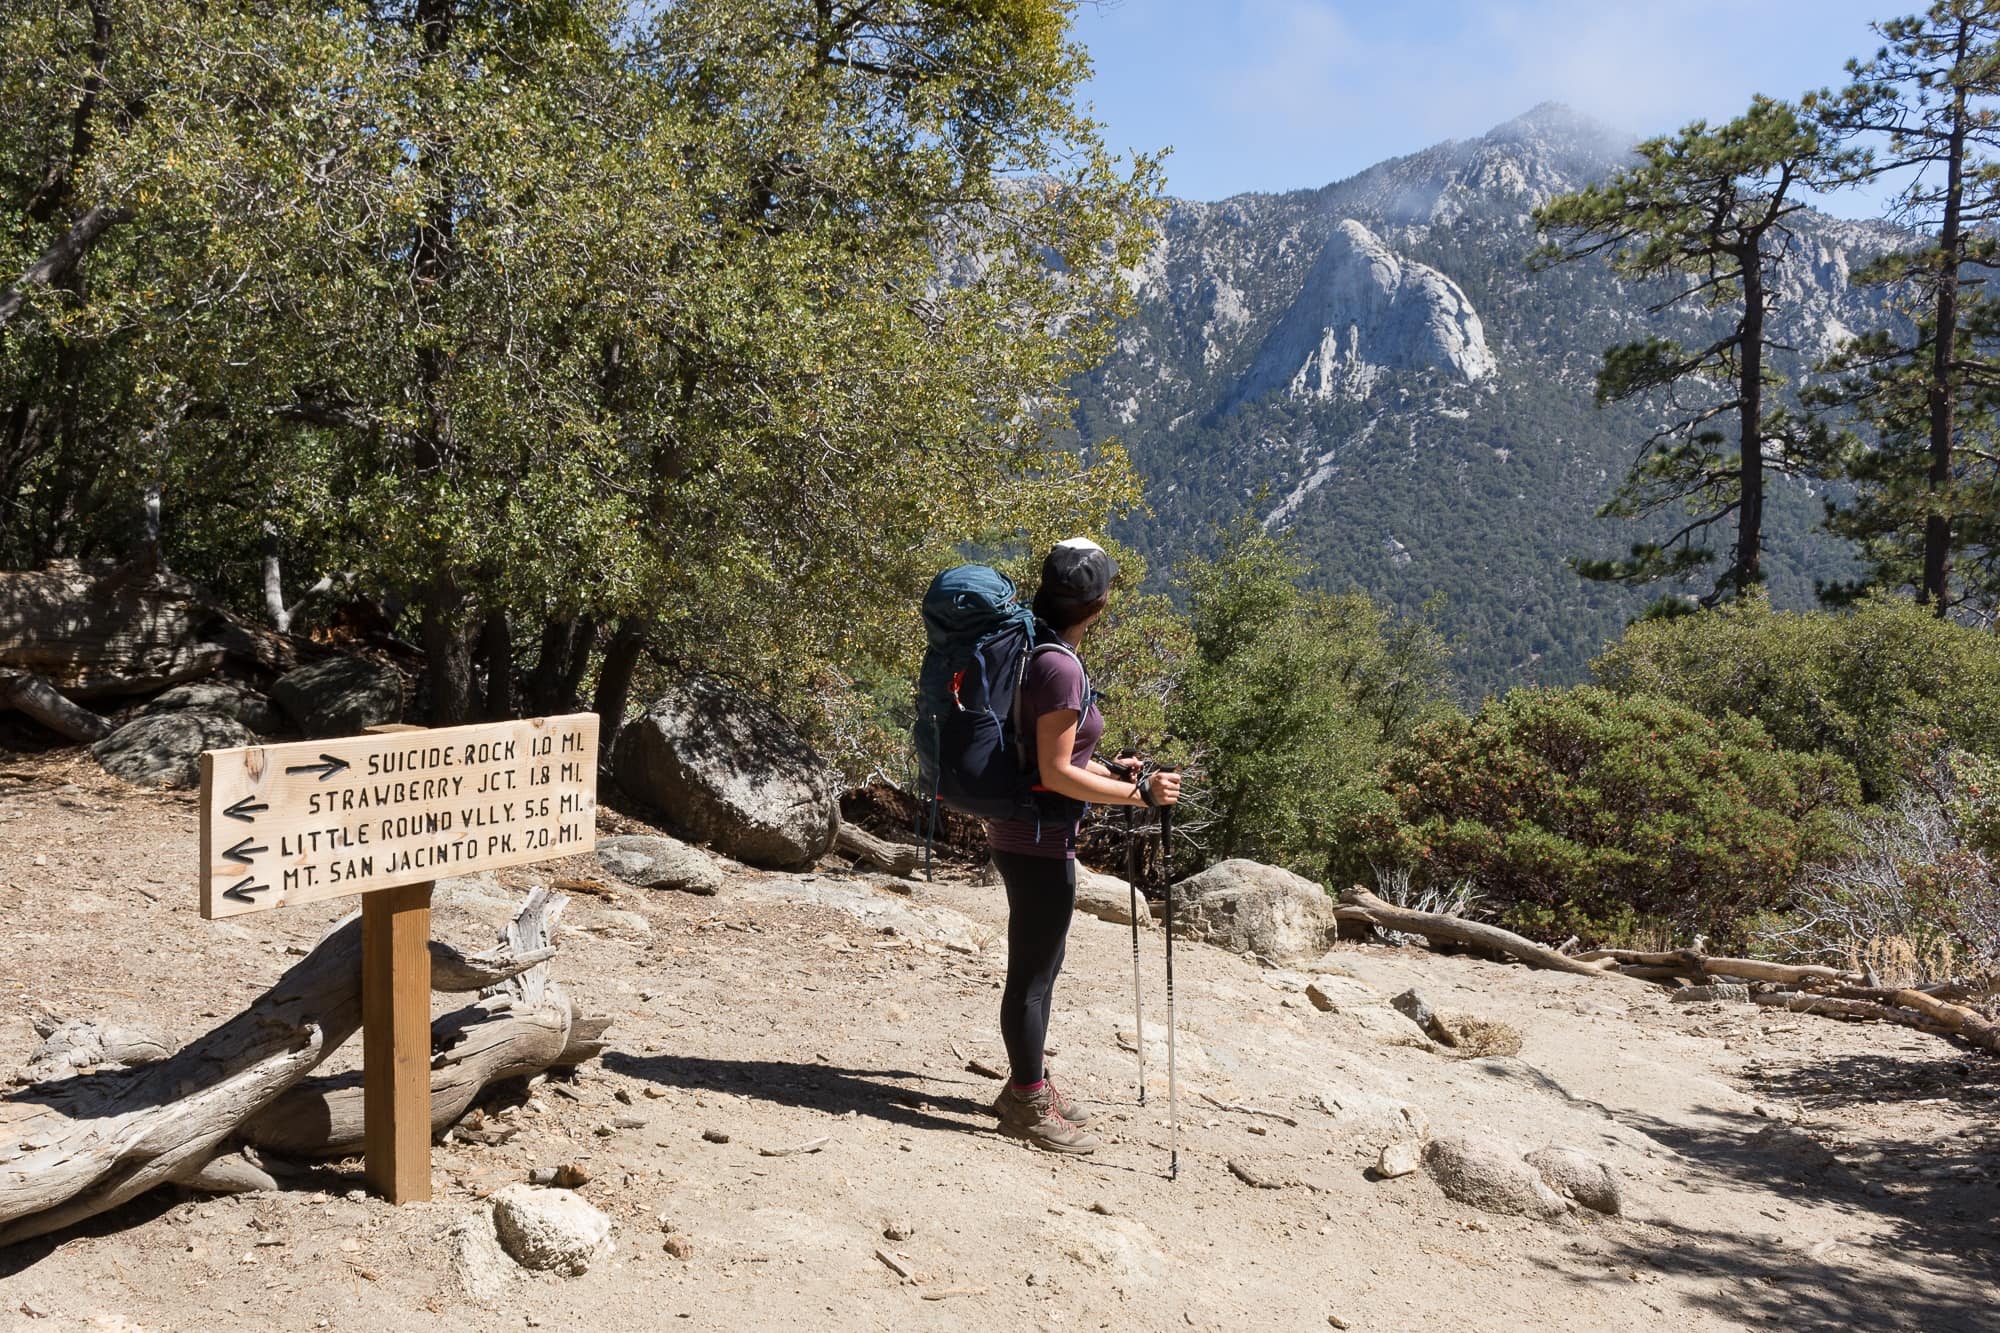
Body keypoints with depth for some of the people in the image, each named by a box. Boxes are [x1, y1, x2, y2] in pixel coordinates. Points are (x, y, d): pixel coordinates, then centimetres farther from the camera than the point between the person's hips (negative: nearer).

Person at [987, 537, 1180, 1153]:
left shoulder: (1041, 651, 8)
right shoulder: (1060, 666, -22)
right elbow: (1056, 774, -22)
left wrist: (1115, 774, 20)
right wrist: (1138, 794, -17)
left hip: (1024, 831, 10)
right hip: (1037, 840, -10)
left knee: (1039, 965, 20)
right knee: (1033, 973, 3)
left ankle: (1029, 1085, 34)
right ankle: (1028, 1103, 17)